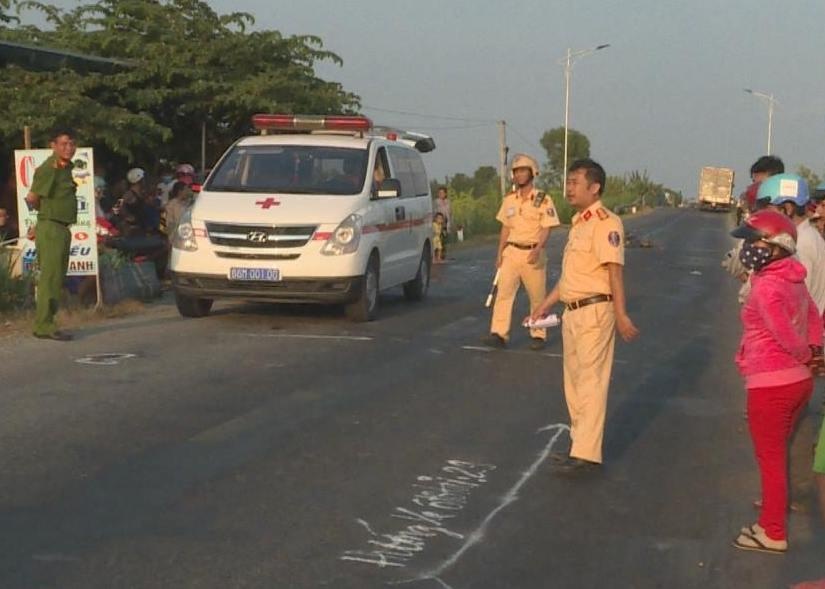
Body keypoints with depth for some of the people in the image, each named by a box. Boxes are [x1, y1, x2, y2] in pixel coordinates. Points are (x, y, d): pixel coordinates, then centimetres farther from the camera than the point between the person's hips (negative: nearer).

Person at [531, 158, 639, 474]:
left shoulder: (605, 222, -12)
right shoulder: (579, 223, 18)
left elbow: (614, 269, -20)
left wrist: (621, 315, -24)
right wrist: (547, 303, 24)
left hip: (595, 311, -10)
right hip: (572, 312, 10)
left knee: (591, 381, -9)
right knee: (574, 381, 14)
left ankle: (587, 454, -8)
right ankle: (580, 443, 23)